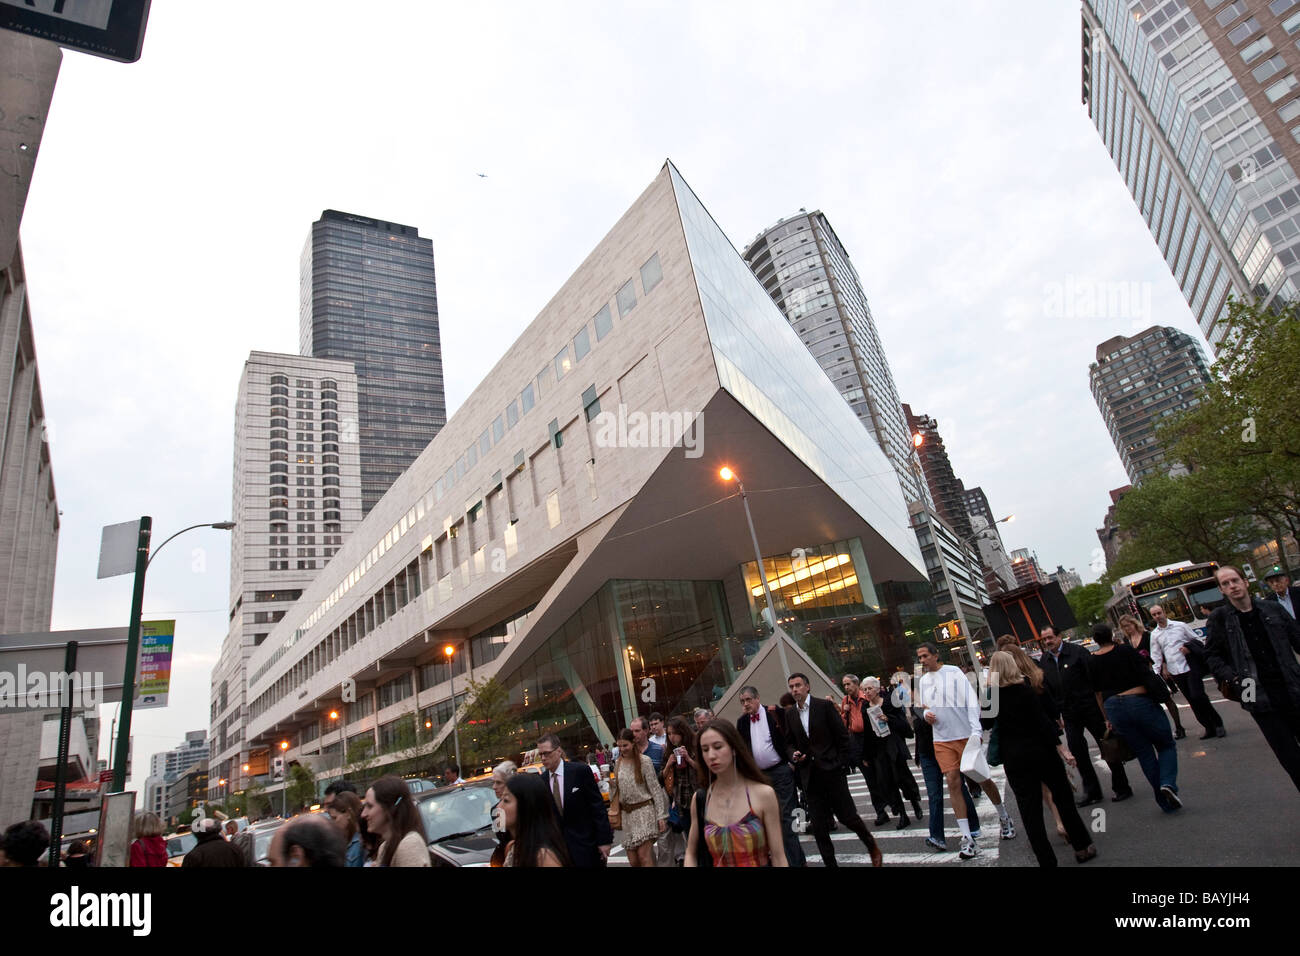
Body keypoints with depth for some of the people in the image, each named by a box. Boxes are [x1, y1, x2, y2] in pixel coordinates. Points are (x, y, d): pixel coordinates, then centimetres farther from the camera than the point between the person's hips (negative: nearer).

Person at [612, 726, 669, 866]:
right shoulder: (618, 764, 7)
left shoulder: (644, 761, -8)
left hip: (644, 810, -5)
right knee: (633, 860, 4)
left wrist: (661, 815, -11)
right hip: (627, 813, 5)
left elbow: (655, 788, -8)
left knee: (643, 856, -14)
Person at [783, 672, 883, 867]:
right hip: (810, 776, 4)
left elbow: (842, 736, -3)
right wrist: (794, 754, -6)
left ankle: (872, 846, 30)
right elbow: (790, 742, 15)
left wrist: (841, 763, -6)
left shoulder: (824, 706, -6)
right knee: (819, 826, 6)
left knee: (847, 815, 2)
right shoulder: (790, 714, 6)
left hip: (832, 771, -4)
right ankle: (830, 862, 21)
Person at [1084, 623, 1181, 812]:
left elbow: (1098, 692, 9)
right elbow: (1146, 675, -5)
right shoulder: (1125, 650, -4)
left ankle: (1166, 802, 15)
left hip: (1113, 708, 3)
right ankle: (1168, 783, -10)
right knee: (1167, 745, 14)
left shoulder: (1092, 661, 4)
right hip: (1140, 702, -3)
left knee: (1144, 754, 13)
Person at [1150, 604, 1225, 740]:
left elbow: (1197, 639, 8)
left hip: (1190, 667, -3)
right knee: (1192, 701, 5)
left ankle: (1217, 723, 6)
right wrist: (1161, 669, -2)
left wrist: (1189, 648, -10)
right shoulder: (1154, 634, 8)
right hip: (1175, 672, 3)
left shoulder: (1180, 626, 2)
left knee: (1198, 696, -12)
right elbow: (1156, 655, 8)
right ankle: (1209, 728, 16)